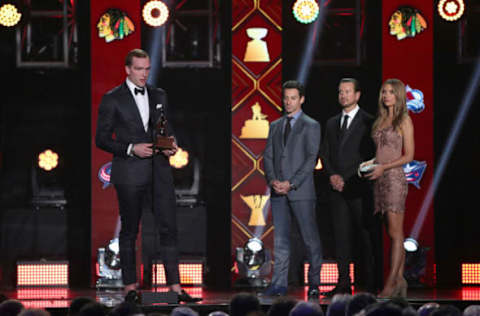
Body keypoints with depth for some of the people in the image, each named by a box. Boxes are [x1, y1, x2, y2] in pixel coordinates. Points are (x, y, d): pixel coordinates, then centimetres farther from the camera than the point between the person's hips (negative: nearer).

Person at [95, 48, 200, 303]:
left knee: (169, 227, -2)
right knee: (129, 231, 4)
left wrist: (170, 146, -1)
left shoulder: (159, 96, 13)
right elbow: (102, 139, -3)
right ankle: (130, 287, 11)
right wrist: (131, 148, -14)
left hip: (159, 170, 4)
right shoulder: (113, 99, -1)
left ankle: (175, 286, -2)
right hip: (130, 173, -4)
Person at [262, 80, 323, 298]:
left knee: (310, 238, -1)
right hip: (278, 192, 4)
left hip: (301, 190, -4)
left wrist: (291, 184, -14)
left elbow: (311, 159, -6)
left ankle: (314, 283, 6)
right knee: (280, 239, 3)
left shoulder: (311, 126, 1)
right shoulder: (275, 126, 17)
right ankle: (279, 284, 4)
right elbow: (268, 156, 12)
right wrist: (272, 180, -6)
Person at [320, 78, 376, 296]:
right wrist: (332, 175, 0)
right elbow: (325, 154, 18)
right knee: (341, 235, 2)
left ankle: (369, 284, -3)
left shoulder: (368, 122, 0)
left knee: (364, 235, -5)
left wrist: (346, 179, -10)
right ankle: (344, 284, 3)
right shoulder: (332, 123, 19)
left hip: (358, 188, -5)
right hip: (337, 188, 5)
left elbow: (369, 155, -5)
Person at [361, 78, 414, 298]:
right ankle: (400, 279, 10)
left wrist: (383, 167, -15)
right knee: (393, 233, 7)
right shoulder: (381, 120, 17)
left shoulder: (404, 121, -4)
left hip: (395, 177, -7)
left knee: (395, 233, -9)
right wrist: (370, 162, 5)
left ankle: (391, 284, -11)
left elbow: (408, 156, -8)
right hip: (380, 179, 7)